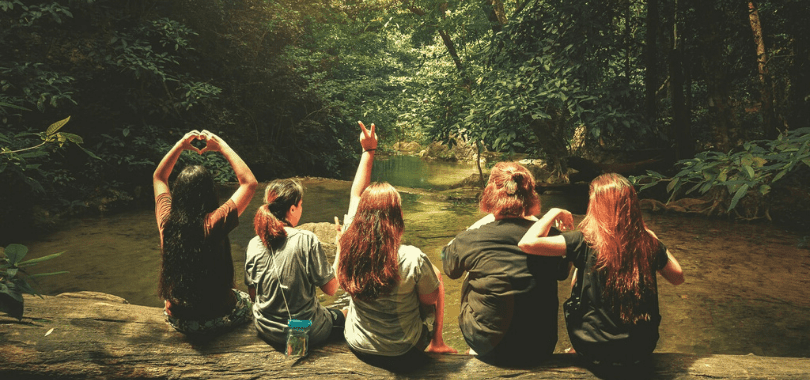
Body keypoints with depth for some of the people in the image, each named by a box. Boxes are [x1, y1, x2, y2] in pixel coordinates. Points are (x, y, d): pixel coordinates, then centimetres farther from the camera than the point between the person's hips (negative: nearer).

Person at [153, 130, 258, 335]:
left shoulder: (166, 220, -13)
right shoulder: (215, 223, -26)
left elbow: (158, 177, 7)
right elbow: (250, 182, -16)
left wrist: (180, 145, 4)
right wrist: (222, 146, -12)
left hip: (178, 321, 4)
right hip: (218, 319, -4)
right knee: (245, 299, 30)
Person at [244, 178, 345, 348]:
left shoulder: (254, 244, -7)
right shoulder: (307, 240, -21)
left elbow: (252, 293, 3)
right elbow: (330, 289, -15)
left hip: (266, 331, 5)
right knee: (341, 315, 26)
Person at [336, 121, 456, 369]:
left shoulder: (347, 249, -19)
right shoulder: (413, 260, -31)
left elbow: (356, 194, -4)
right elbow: (431, 299, -12)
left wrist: (369, 151, 3)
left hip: (357, 346, 4)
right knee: (436, 274, 16)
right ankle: (437, 342, 36)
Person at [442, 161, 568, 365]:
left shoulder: (472, 239, -19)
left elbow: (449, 267, 3)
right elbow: (562, 273, 9)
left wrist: (483, 221, 6)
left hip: (487, 346, -2)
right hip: (541, 347, 2)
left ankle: (475, 355, 43)